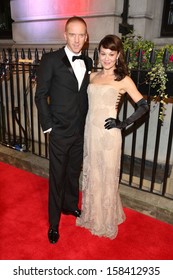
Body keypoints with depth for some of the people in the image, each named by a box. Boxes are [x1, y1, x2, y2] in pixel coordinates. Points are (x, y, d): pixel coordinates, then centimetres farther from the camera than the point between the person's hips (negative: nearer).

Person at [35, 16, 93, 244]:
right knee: (57, 178, 7)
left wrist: (88, 123, 2)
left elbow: (86, 94, 9)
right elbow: (41, 96, -7)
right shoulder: (51, 60, -9)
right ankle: (54, 222, 25)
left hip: (81, 131, 5)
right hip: (60, 131, -5)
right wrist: (48, 126, -10)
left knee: (74, 173, 20)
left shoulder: (88, 62, 6)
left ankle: (71, 206, 44)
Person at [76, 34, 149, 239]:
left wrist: (123, 124, -11)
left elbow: (143, 106, -7)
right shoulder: (93, 76, 8)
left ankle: (106, 221, 32)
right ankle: (91, 215, 39)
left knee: (106, 178, 9)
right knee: (91, 175, 17)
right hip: (90, 131, 5)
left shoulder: (123, 80, -6)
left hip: (108, 134, -5)